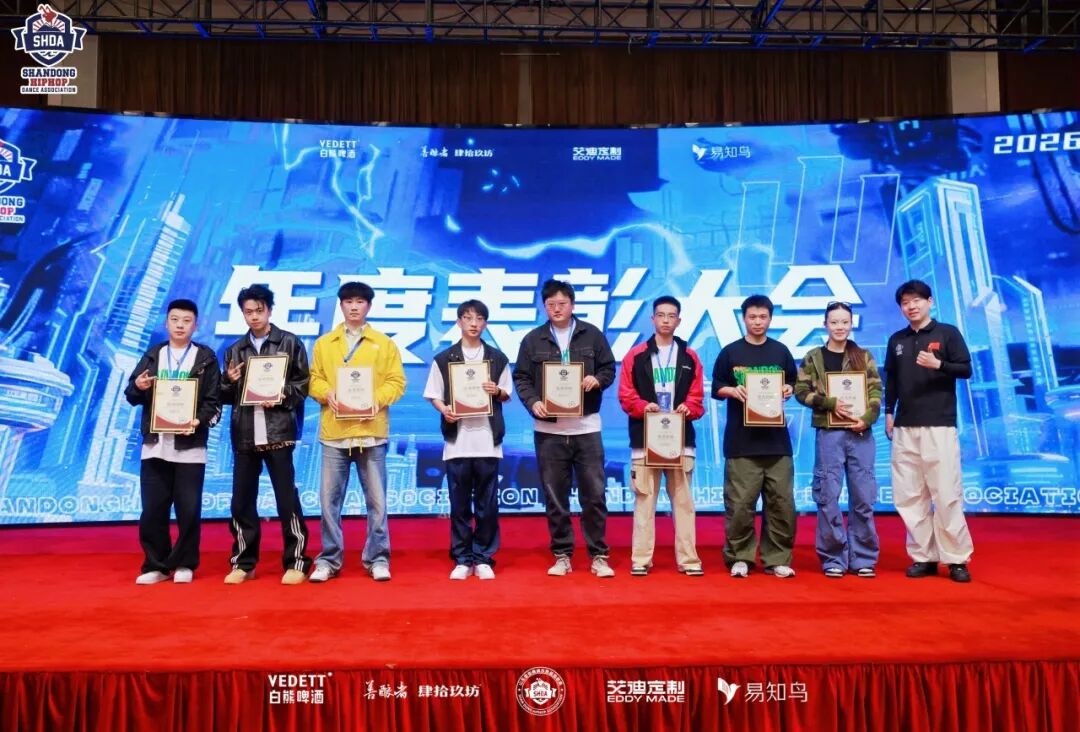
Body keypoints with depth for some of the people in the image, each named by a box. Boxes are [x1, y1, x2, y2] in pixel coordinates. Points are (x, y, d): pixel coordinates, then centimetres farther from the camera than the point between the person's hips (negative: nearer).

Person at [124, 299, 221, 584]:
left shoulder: (206, 357, 4)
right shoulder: (153, 355, 12)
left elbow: (214, 401, -2)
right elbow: (132, 396, 10)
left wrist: (199, 420, -20)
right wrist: (138, 387, -13)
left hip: (190, 446, -2)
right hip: (154, 445, 3)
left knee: (188, 510, 1)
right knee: (152, 510, 5)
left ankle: (184, 564, 16)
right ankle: (156, 565, 18)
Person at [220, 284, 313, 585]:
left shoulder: (290, 343, 4)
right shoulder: (235, 349, 14)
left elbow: (304, 384, 1)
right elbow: (226, 396, 14)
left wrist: (281, 396, -14)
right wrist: (229, 381, -6)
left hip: (279, 432, -4)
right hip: (244, 435, 4)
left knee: (287, 498, -2)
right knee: (241, 500, 7)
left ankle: (296, 561, 8)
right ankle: (243, 563, 19)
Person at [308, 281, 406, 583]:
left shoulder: (384, 343, 8)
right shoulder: (324, 344, 12)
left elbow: (396, 381, 3)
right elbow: (314, 378, 8)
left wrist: (378, 399, -14)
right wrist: (327, 393, -12)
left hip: (371, 431, -1)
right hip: (334, 431, 1)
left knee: (376, 499, 3)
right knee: (330, 499, 4)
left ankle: (377, 559, 14)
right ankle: (328, 560, 16)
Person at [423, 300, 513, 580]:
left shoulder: (498, 358, 8)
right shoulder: (444, 359, 6)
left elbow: (507, 394, 12)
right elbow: (433, 395, 6)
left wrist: (497, 391, -9)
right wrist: (444, 409, -13)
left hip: (488, 439, 0)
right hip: (457, 440, 0)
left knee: (487, 503, 4)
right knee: (459, 504, 5)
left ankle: (484, 558, 15)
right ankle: (462, 559, 15)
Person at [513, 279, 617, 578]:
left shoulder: (591, 334, 5)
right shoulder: (533, 340, 5)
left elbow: (609, 368, 9)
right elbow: (521, 378, 5)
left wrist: (597, 379, -13)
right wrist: (533, 402, -12)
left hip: (586, 427, 0)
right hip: (548, 429, 1)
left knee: (594, 494, 2)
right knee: (555, 497, 7)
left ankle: (599, 556, 14)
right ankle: (562, 556, 18)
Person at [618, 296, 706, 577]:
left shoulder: (689, 357, 10)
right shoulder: (636, 355, 6)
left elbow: (697, 397, 8)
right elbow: (625, 396, 2)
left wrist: (688, 408, -12)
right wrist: (643, 406, -16)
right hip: (644, 439, -1)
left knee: (683, 500, 4)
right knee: (644, 499, 1)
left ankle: (688, 559, 11)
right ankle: (641, 559, 8)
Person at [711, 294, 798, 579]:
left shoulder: (781, 351, 11)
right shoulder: (730, 352, 4)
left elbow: (793, 384, 17)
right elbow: (717, 388, 5)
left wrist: (788, 390, -5)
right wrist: (732, 391, -14)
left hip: (776, 438, 2)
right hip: (741, 441, -2)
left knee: (782, 502, 3)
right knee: (740, 503, -2)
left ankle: (777, 559, 14)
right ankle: (740, 558, 9)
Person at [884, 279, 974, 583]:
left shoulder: (948, 333, 3)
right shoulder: (896, 340, 14)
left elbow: (966, 369, -1)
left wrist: (938, 364, -17)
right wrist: (888, 412, 10)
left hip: (940, 425, -4)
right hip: (905, 427, 4)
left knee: (947, 494, -5)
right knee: (909, 496, 3)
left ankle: (956, 558, 5)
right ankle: (923, 556, 11)